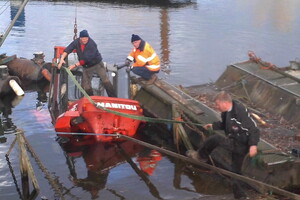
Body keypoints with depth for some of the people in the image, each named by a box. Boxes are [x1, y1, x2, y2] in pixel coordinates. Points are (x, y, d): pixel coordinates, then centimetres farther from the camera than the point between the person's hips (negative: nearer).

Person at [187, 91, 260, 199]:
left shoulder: (240, 111, -25)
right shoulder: (227, 113, 2)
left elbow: (254, 129, -23)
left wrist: (253, 145, -32)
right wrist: (213, 125, 12)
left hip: (240, 145, -9)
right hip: (235, 145, 9)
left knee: (215, 139, -17)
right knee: (235, 172, 17)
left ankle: (200, 155, 9)